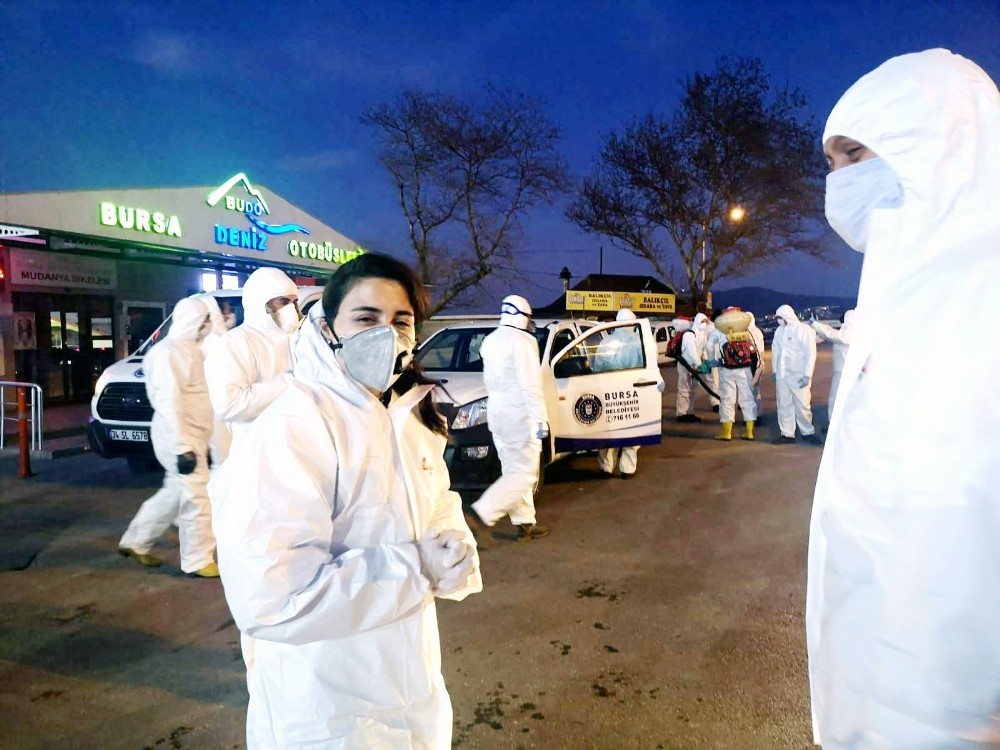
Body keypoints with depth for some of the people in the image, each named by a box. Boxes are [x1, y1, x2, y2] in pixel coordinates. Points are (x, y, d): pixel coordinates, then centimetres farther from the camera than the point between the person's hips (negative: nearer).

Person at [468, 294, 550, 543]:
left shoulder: (490, 340, 12)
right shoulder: (523, 340, -14)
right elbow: (531, 385, -19)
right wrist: (541, 418, -18)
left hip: (496, 413, 9)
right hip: (519, 415, -9)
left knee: (513, 470, 15)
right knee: (524, 473, -4)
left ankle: (524, 523, 21)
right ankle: (482, 515, -13)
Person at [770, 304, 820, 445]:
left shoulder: (804, 329, -9)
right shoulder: (779, 330, 6)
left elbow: (811, 354, -10)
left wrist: (807, 375, -15)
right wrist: (774, 370, 11)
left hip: (799, 375, -5)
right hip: (782, 374, 5)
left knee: (802, 405, 2)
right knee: (784, 405, 8)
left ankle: (808, 432, 18)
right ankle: (787, 434, 16)